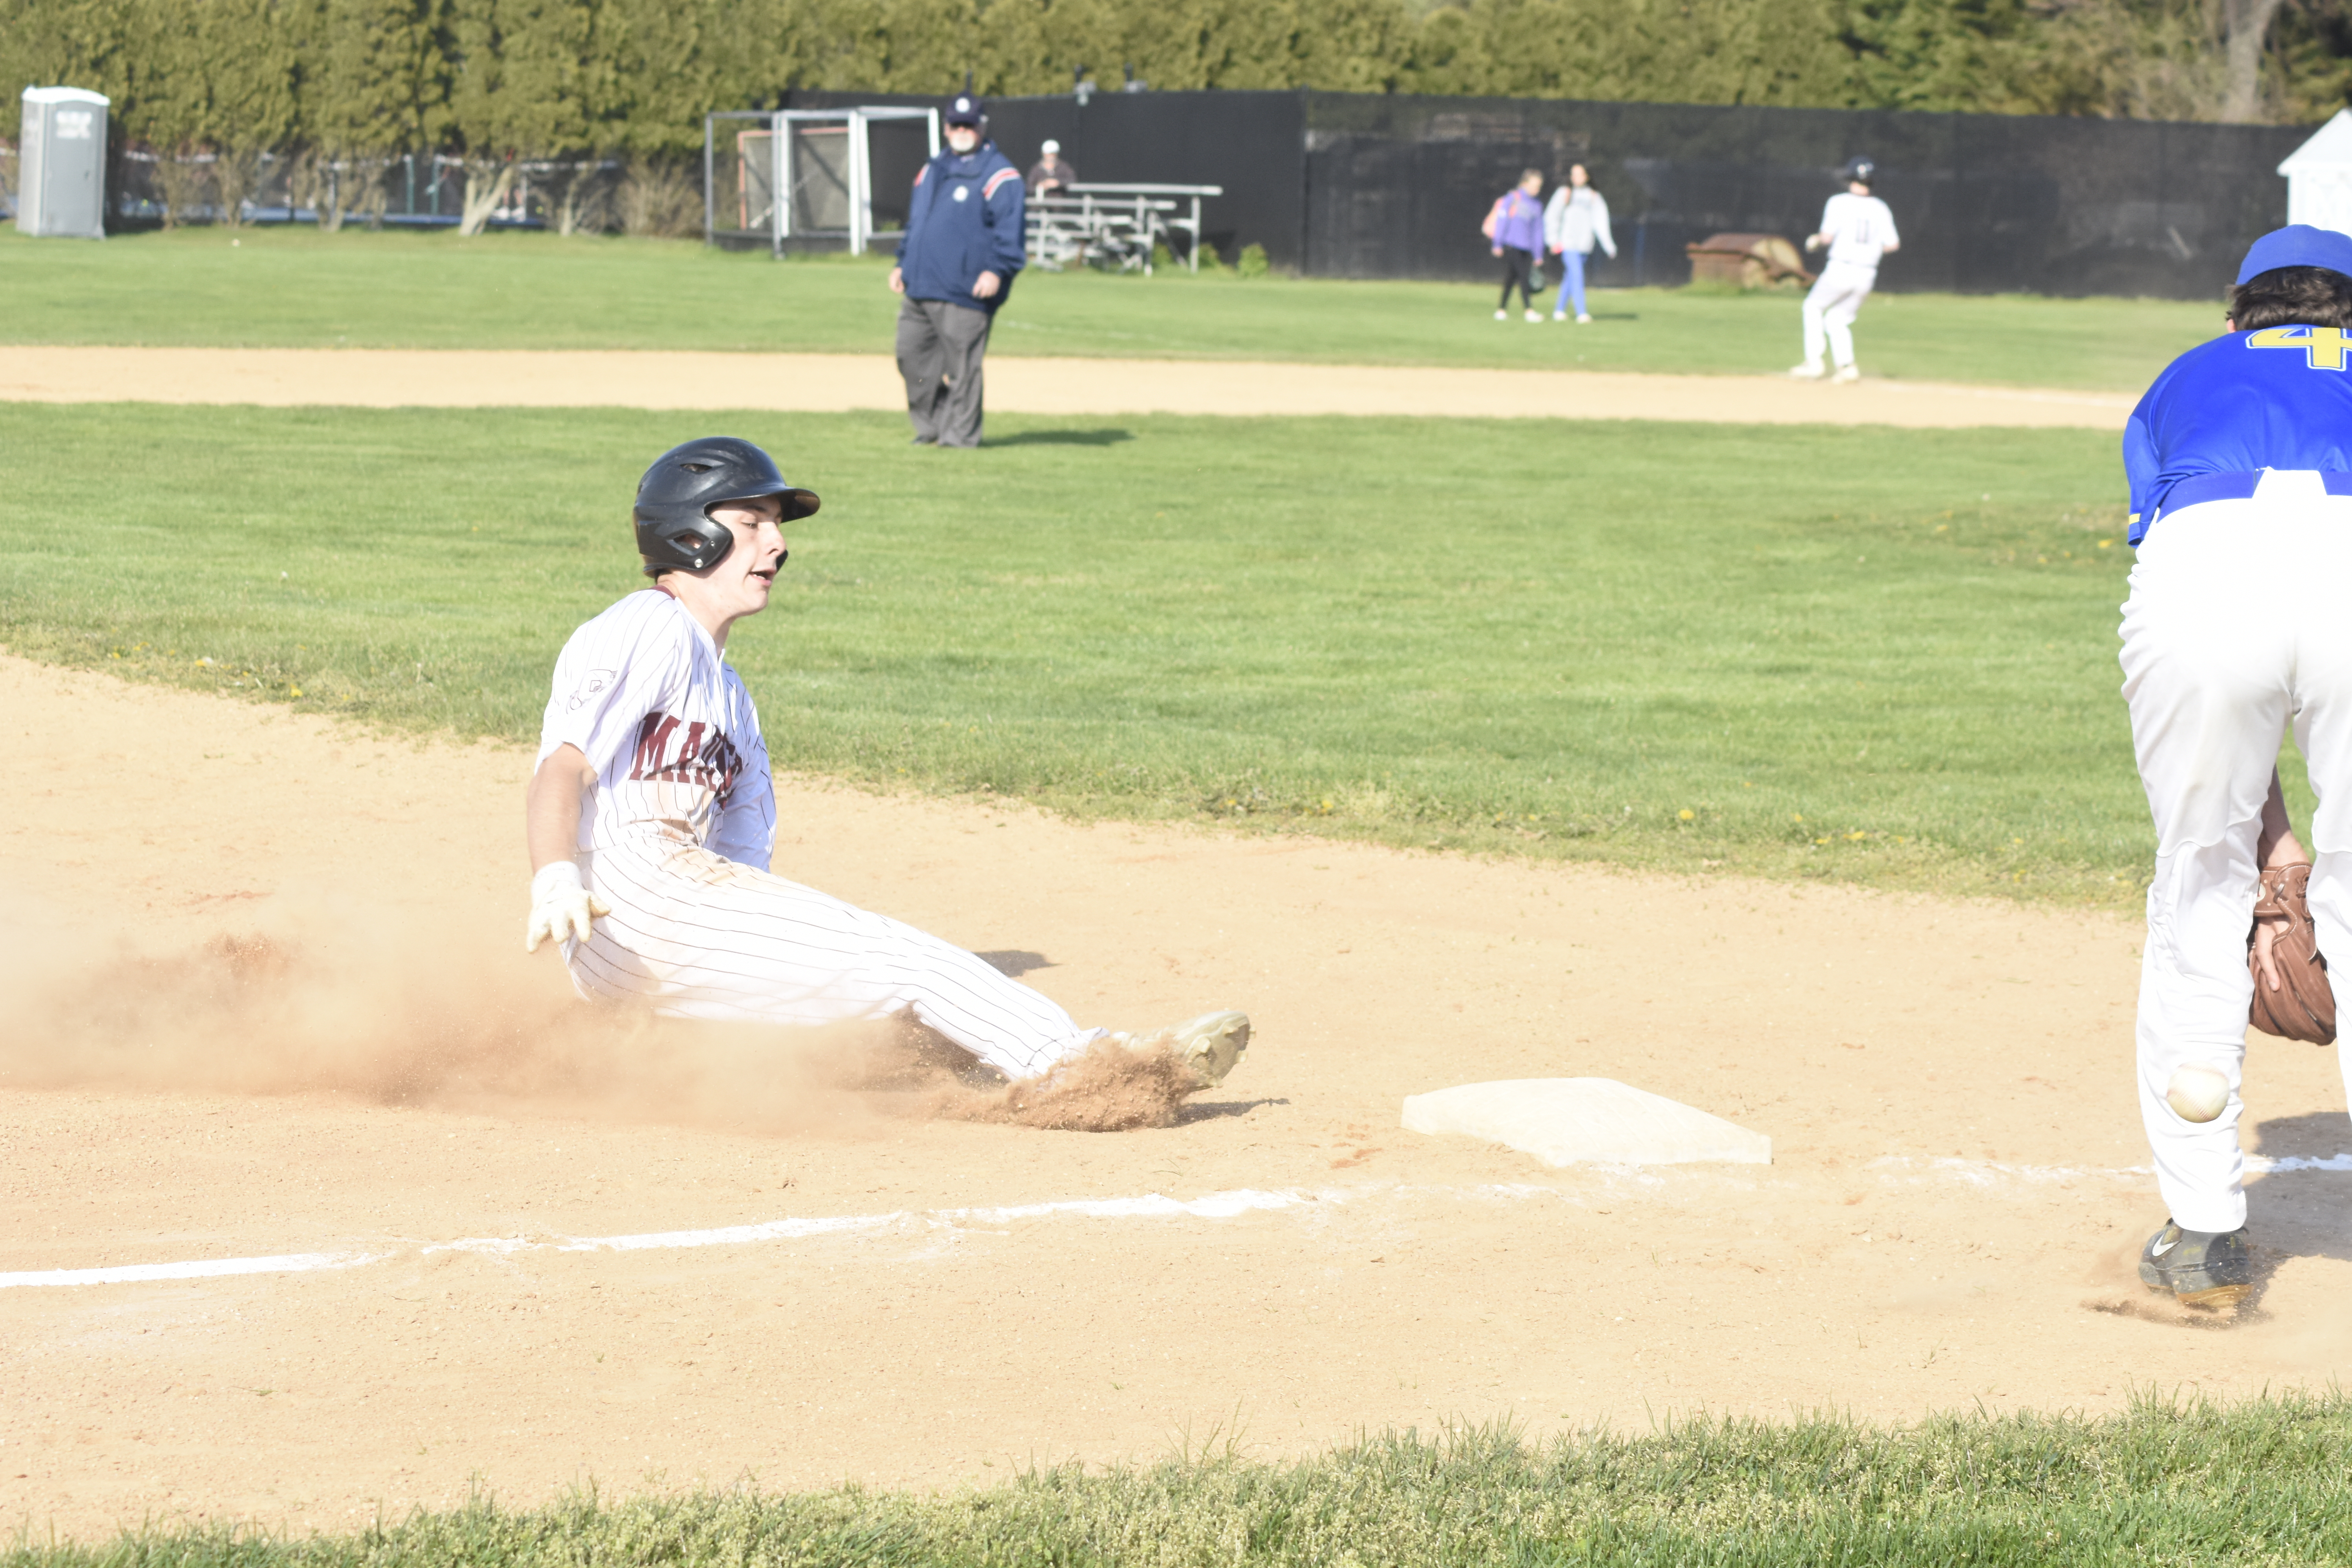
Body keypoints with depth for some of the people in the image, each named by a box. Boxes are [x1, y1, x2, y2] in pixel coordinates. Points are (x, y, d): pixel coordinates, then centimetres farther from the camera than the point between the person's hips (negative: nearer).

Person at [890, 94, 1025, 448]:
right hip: (919, 288, 8)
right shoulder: (931, 171, 21)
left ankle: (959, 434, 1)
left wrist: (997, 271, -22)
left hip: (964, 293, -8)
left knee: (961, 365, -6)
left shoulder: (999, 175, -4)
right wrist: (902, 262, 21)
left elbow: (1010, 229, -11)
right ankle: (930, 428, 19)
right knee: (911, 356, 9)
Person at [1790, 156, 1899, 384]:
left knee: (1813, 307, 16)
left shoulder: (1839, 203, -5)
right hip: (1867, 275, 4)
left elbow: (1828, 237, -12)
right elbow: (1893, 245, 4)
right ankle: (1847, 367, 0)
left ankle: (1813, 363, 4)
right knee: (1837, 320, 18)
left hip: (1840, 269, -4)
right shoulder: (1880, 208, 7)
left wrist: (1815, 241, 10)